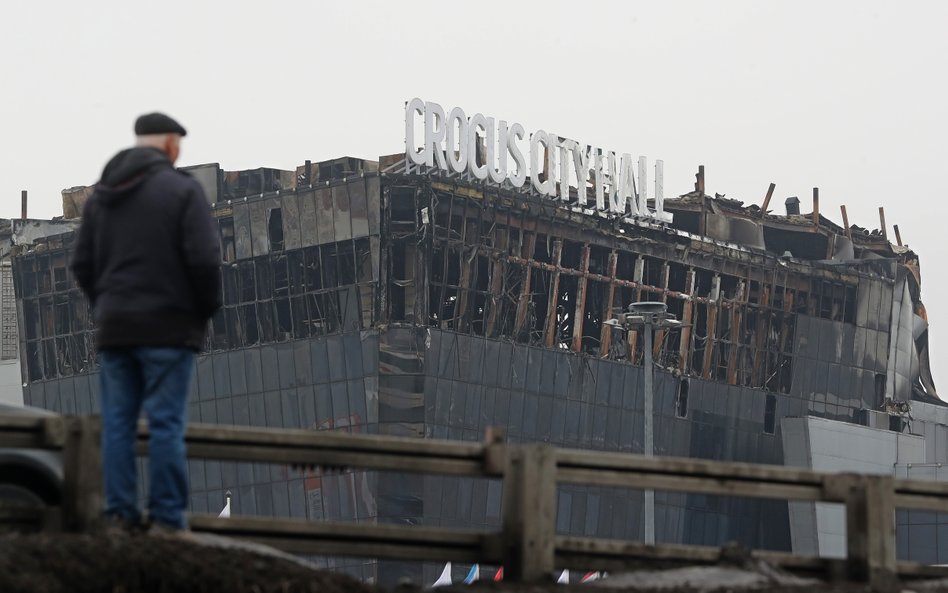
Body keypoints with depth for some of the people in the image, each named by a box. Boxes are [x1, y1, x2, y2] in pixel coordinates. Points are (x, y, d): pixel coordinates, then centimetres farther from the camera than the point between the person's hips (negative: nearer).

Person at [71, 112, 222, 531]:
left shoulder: (101, 195, 13)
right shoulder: (182, 190, -5)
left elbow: (82, 265, 11)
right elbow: (204, 258, -13)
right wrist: (207, 308, 1)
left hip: (114, 328, 5)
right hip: (168, 325, -5)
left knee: (117, 423, 6)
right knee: (166, 424, -4)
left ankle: (120, 516, 4)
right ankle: (167, 520, -6)